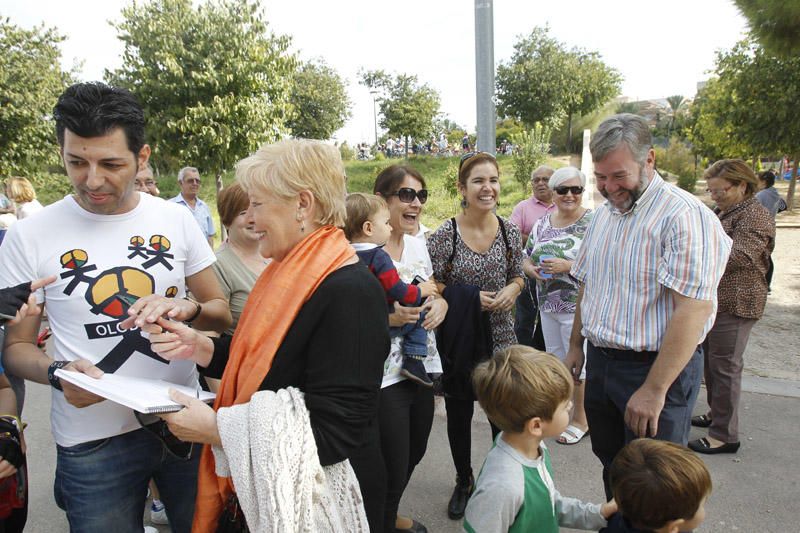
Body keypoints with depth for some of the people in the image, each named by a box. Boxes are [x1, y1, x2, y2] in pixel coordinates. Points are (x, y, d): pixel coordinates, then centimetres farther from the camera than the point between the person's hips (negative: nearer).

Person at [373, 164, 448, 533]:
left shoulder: (417, 245, 6)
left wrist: (440, 304, -5)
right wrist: (389, 317, -30)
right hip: (384, 375, -7)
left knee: (414, 453, 23)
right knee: (392, 469, 5)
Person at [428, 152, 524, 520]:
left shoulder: (510, 231, -1)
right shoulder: (444, 235, -11)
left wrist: (512, 290, -10)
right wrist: (473, 297, -17)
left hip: (500, 336, 2)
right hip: (458, 339, -2)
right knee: (459, 414, 14)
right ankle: (464, 482, 38)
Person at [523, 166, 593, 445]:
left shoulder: (593, 221, -11)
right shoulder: (542, 223, 8)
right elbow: (526, 258, 15)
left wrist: (567, 266, -25)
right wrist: (532, 269, -7)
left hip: (577, 307, -6)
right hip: (548, 305, 6)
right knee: (555, 360, 18)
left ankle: (580, 420, 24)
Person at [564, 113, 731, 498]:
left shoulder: (685, 215, -17)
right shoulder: (603, 214, 9)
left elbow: (693, 310, -23)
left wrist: (654, 390, -23)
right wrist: (576, 345, 16)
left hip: (657, 367, -7)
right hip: (600, 362, 7)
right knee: (612, 469, 21)